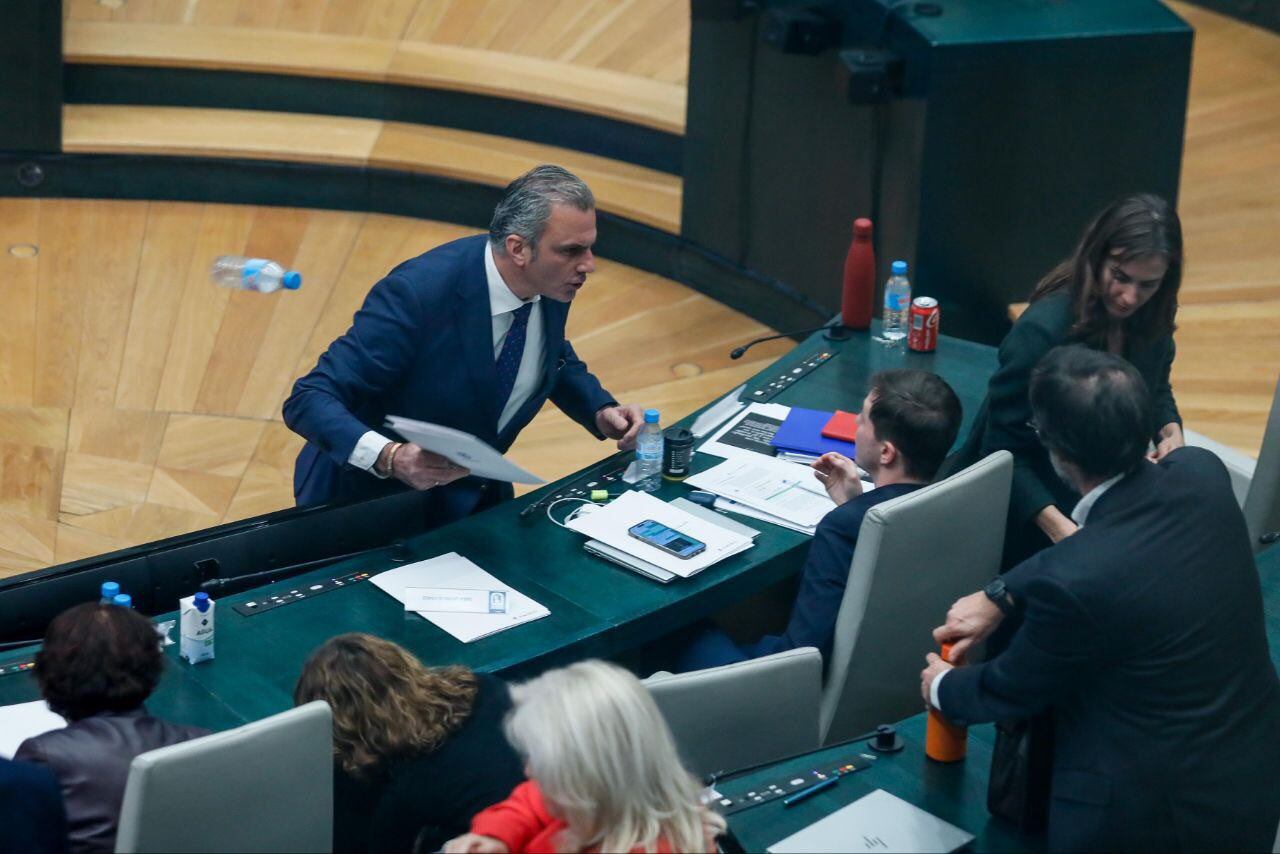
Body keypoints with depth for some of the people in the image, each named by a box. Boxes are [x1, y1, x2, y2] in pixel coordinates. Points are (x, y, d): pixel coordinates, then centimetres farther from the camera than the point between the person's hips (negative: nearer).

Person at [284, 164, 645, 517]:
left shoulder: (551, 286, -8)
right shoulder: (417, 292, -28)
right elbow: (309, 399, -27)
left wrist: (601, 412, -5)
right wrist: (389, 458, -44)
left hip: (474, 493, 6)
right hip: (375, 494, -5)